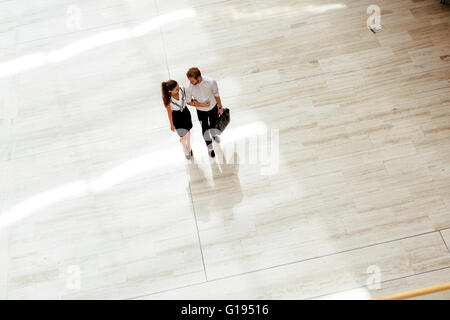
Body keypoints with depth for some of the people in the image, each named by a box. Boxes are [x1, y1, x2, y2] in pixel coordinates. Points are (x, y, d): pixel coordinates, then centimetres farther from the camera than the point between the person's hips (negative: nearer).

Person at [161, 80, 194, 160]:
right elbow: (169, 112, -15)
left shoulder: (182, 90, -26)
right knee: (183, 136, 7)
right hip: (176, 115, -3)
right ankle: (185, 151, 43)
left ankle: (189, 148, 55)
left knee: (188, 131, 24)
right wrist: (172, 125, -5)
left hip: (185, 112, 3)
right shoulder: (167, 99, -32)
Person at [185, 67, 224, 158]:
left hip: (213, 108, 1)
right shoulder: (189, 87, -29)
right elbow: (188, 102, -13)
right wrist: (201, 105, -25)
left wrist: (220, 107, 2)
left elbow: (216, 95, -11)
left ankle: (214, 134, 63)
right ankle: (210, 147, 42)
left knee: (214, 125, 26)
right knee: (205, 130, 14)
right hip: (201, 111, -1)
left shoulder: (211, 82, -29)